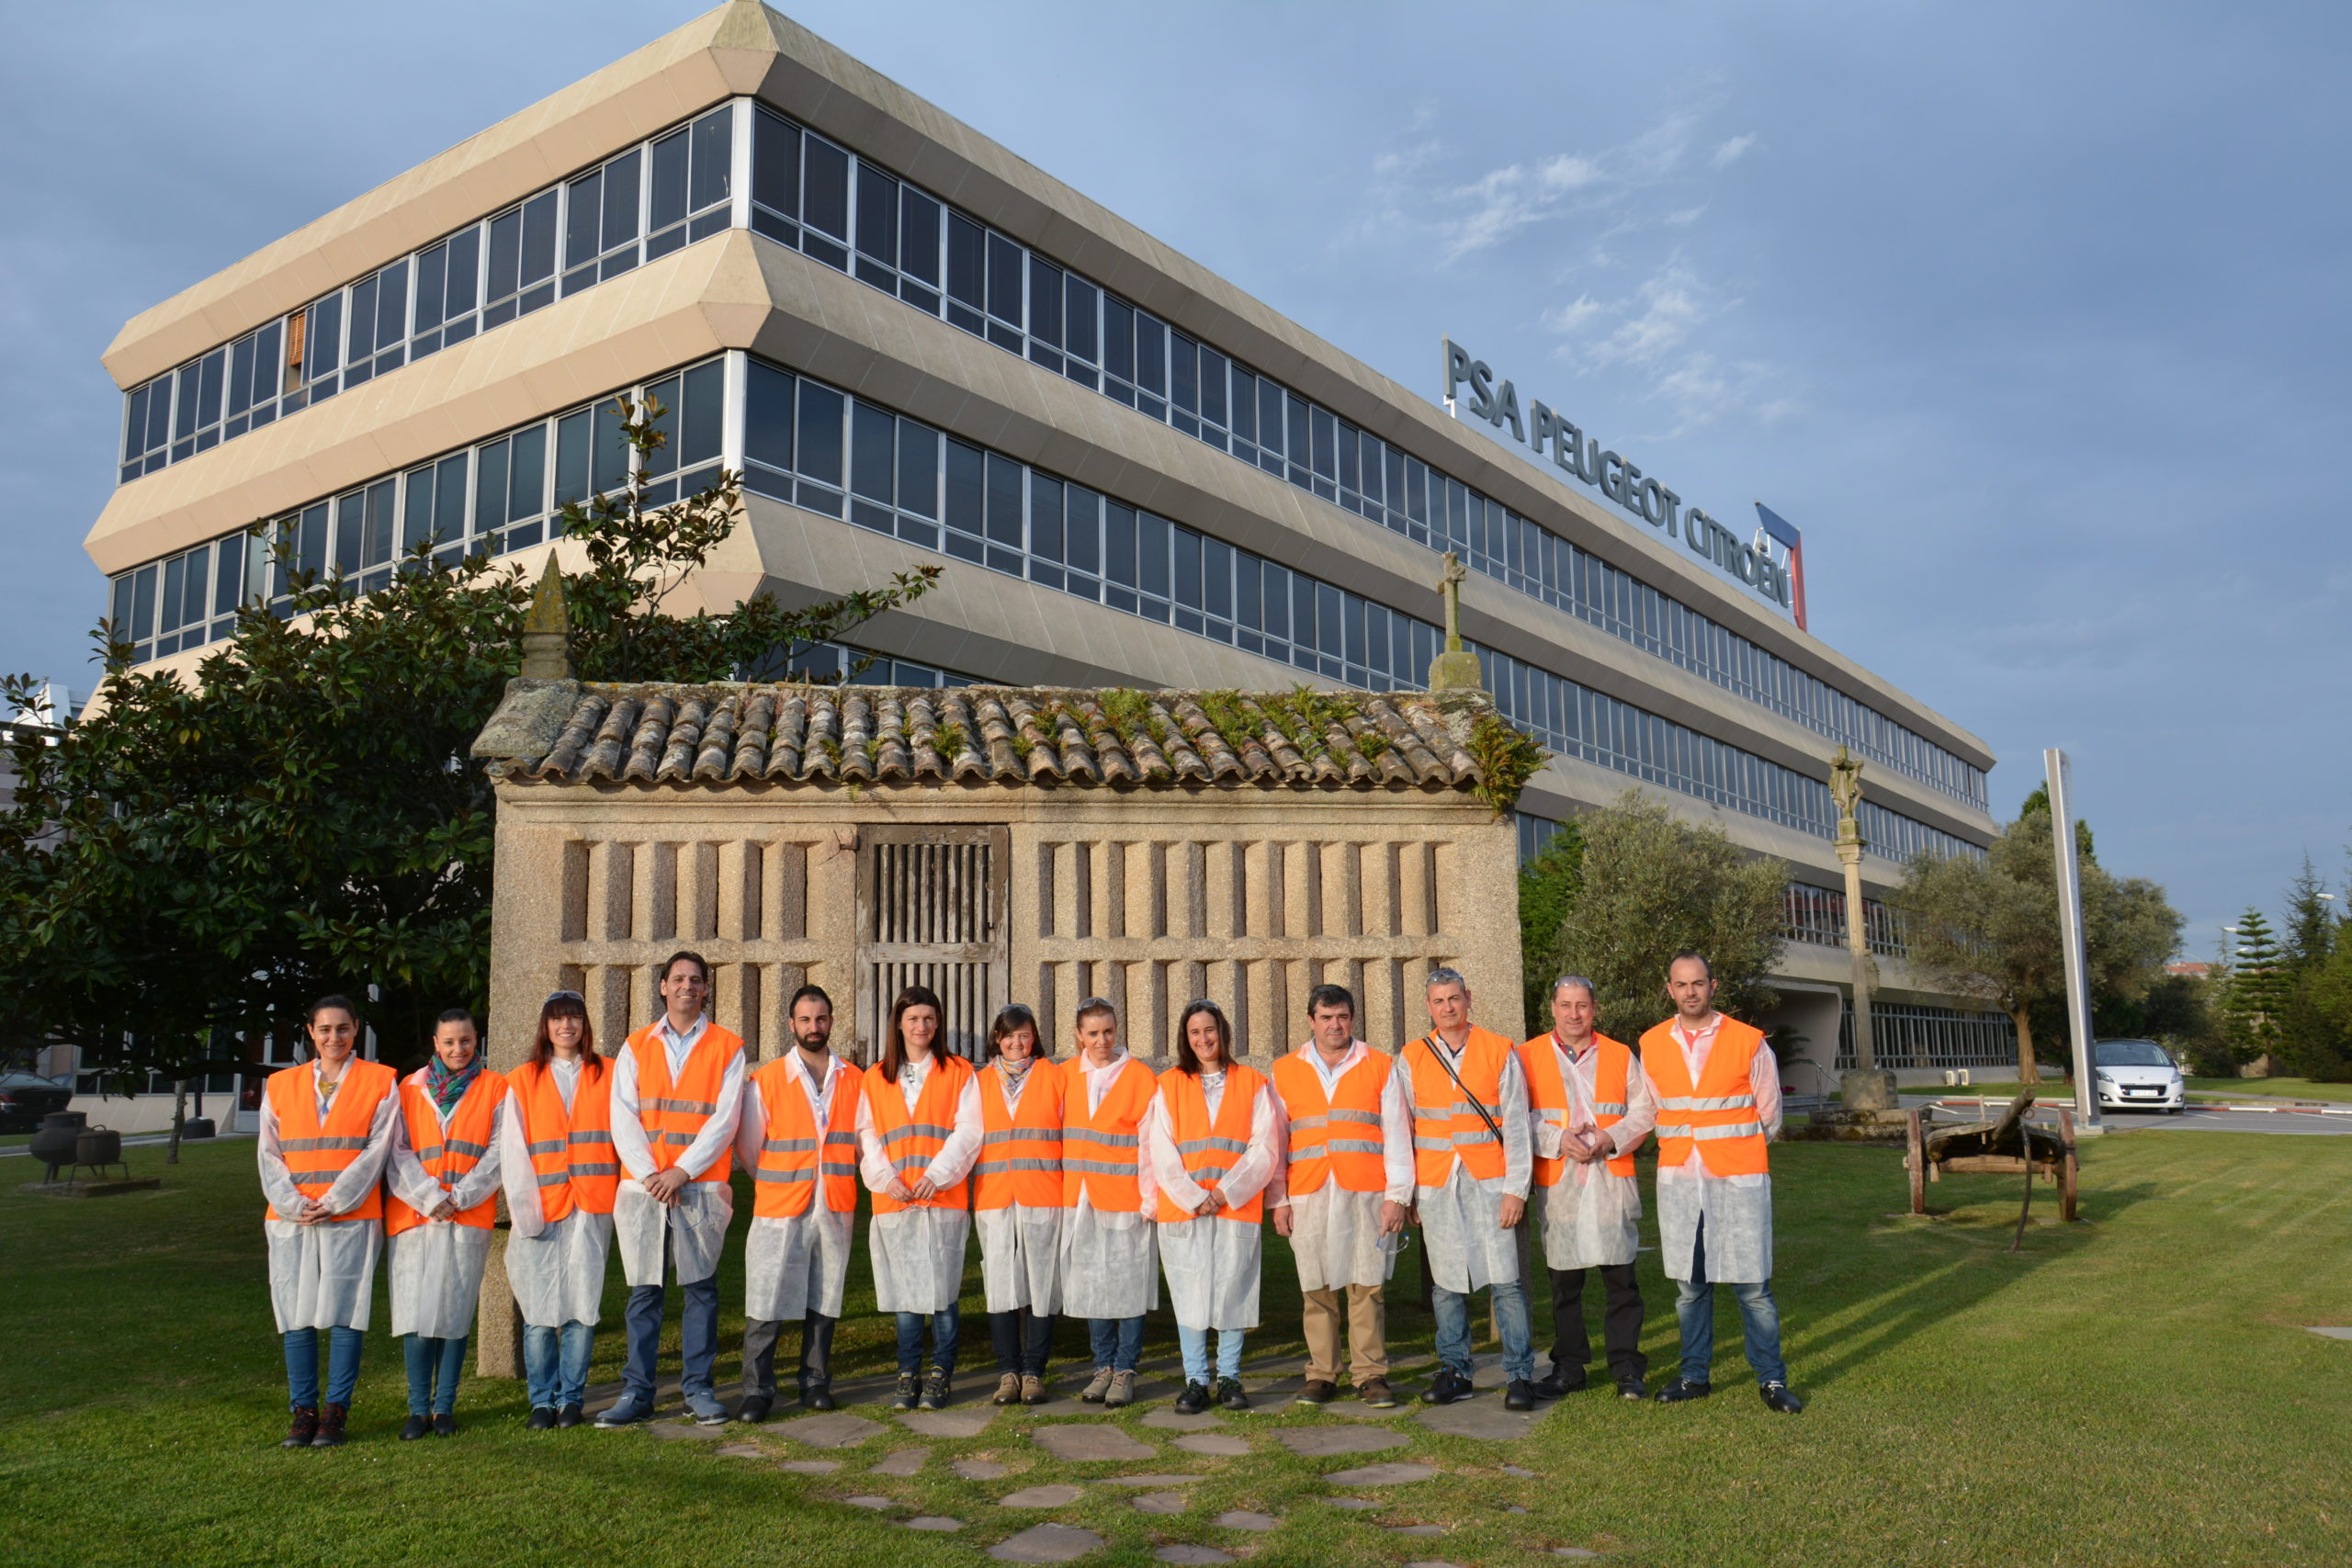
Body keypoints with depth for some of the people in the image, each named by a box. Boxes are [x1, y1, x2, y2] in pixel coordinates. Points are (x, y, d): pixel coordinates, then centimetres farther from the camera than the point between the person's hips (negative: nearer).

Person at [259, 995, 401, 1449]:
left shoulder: (381, 1082, 5)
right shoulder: (280, 1086, 14)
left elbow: (376, 1149, -3)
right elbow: (270, 1156, 8)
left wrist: (333, 1203, -11)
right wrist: (294, 1205, -7)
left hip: (352, 1217, -3)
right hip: (291, 1220, 3)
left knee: (345, 1313, -4)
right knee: (296, 1315, 2)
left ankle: (336, 1412, 4)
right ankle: (303, 1411, 12)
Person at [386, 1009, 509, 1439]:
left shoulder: (495, 1089, 8)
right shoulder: (410, 1089, 12)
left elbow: (498, 1152, 0)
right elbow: (398, 1151, 4)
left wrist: (459, 1197, -10)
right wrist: (429, 1197, -9)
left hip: (469, 1216, -1)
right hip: (414, 1215, 1)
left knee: (456, 1313, 0)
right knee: (417, 1314, -3)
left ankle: (445, 1407, 9)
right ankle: (418, 1409, 7)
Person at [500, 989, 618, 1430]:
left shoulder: (608, 1076, 11)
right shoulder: (522, 1082, 11)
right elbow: (513, 1154, 6)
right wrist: (526, 1211, -4)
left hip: (592, 1211, 0)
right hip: (542, 1212, 0)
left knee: (583, 1307, -1)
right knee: (539, 1311, -3)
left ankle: (571, 1397, 10)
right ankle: (542, 1400, 10)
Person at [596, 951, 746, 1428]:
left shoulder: (727, 1047, 6)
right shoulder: (636, 1047, 12)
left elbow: (725, 1119, -2)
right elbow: (623, 1118, 4)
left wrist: (681, 1171, -11)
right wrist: (650, 1174, -8)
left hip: (702, 1185, -1)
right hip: (642, 1187, 2)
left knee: (701, 1288, 1)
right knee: (643, 1291, 4)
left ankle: (697, 1388, 10)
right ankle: (637, 1392, 11)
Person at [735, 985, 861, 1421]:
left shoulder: (854, 1081, 7)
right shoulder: (766, 1079, 0)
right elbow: (747, 1144, 8)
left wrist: (843, 1177, 11)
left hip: (836, 1208, 2)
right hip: (780, 1207, -2)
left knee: (824, 1299, 9)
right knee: (766, 1302, -4)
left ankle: (815, 1381, 21)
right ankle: (757, 1391, 5)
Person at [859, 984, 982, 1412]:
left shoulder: (959, 1074, 7)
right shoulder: (875, 1078, 14)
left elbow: (967, 1132, 0)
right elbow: (867, 1134, 9)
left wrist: (937, 1174, -12)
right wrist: (884, 1176, -7)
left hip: (945, 1197, -2)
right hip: (894, 1200, 2)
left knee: (943, 1290, -3)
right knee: (904, 1292, 3)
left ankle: (940, 1375, 9)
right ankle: (907, 1375, 14)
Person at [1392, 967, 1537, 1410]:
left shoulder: (1500, 1052, 4)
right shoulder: (1411, 1060, 9)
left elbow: (1516, 1125, 2)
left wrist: (1515, 1188, -4)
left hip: (1488, 1181, -2)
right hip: (1436, 1186, 2)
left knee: (1505, 1279, -4)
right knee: (1446, 1282, 5)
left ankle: (1520, 1375, 4)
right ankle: (1454, 1371, 17)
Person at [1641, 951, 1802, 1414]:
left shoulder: (1749, 1043, -2)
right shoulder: (1651, 1046, 5)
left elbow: (1769, 1116, 8)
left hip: (1738, 1180, -3)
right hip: (1678, 1180, 3)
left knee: (1752, 1285, -2)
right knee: (1689, 1284, 9)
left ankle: (1771, 1379, 10)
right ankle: (1695, 1375, 20)